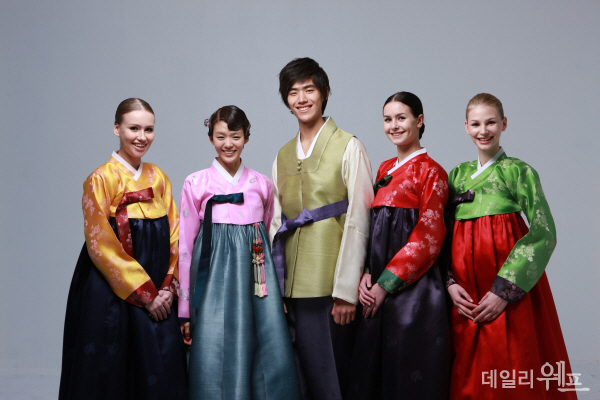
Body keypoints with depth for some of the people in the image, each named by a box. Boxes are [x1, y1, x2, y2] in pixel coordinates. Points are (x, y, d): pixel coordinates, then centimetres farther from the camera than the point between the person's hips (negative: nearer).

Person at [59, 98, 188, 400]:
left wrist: (168, 287, -5)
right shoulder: (101, 179, -6)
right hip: (113, 295, -5)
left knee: (160, 374, 4)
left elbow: (174, 236, 9)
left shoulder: (158, 178, 10)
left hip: (158, 297, 5)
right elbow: (101, 245, -11)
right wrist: (144, 293, -12)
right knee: (112, 374, 0)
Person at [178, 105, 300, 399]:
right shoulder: (196, 184, 4)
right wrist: (185, 309, 2)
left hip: (256, 276, 2)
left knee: (268, 361, -2)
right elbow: (185, 246, 4)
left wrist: (277, 294, 11)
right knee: (217, 363, -4)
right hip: (215, 278, -2)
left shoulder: (262, 184, 10)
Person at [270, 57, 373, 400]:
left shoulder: (349, 147, -3)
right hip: (294, 288, 5)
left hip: (333, 289, -5)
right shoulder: (283, 156, 15)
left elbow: (358, 221, -9)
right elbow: (278, 224, 15)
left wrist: (346, 290, -14)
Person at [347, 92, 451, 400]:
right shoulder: (385, 169, 16)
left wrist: (386, 283, -13)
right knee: (372, 370, 10)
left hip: (412, 287, -7)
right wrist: (365, 274, -1)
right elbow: (372, 227, 14)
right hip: (377, 291, 7)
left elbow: (427, 238, -11)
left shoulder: (431, 172, -5)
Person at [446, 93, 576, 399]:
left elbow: (544, 233, -9)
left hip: (509, 297, -4)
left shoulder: (518, 172, -1)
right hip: (465, 296, 4)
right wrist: (450, 282, -6)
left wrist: (505, 291, -16)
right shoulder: (458, 174, 12)